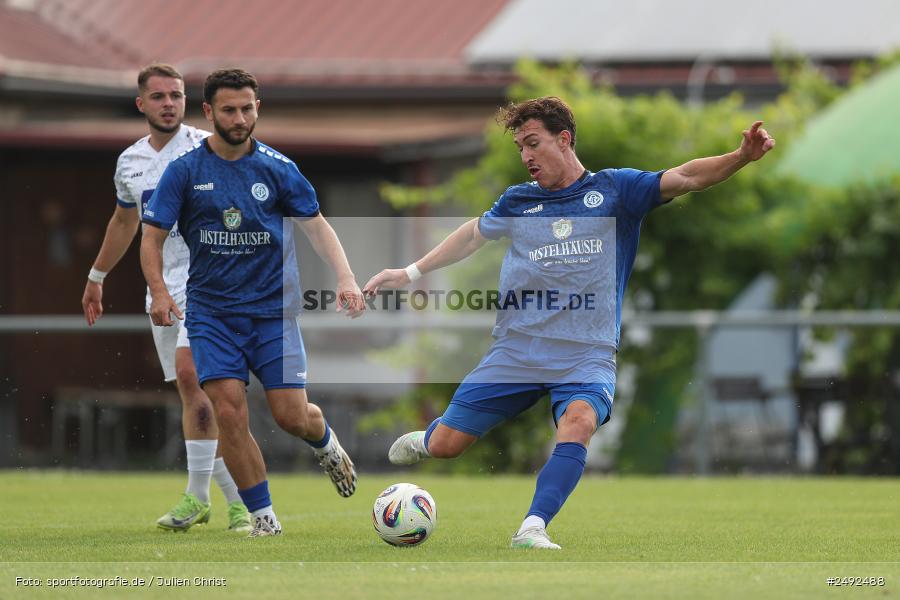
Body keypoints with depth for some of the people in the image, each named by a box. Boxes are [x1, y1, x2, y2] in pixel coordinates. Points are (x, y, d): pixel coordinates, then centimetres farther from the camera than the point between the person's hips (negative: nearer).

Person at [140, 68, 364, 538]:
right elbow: (152, 235, -1)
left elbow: (316, 225, 6)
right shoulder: (185, 170, -2)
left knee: (292, 415, -5)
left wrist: (345, 278, -9)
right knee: (229, 413, -13)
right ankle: (263, 518, 0)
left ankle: (325, 443, 32)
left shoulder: (277, 167, 0)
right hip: (211, 311, 0)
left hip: (273, 309, 0)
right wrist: (158, 291, -17)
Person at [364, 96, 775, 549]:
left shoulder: (614, 189, 1)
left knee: (578, 422, -34)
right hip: (516, 350, 3)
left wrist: (741, 156, -25)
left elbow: (686, 178, -9)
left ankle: (533, 529, -37)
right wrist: (411, 272, 29)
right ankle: (423, 440, 39)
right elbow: (473, 235, 28)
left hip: (586, 355, -3)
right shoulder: (518, 201, 10)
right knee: (446, 444, 2)